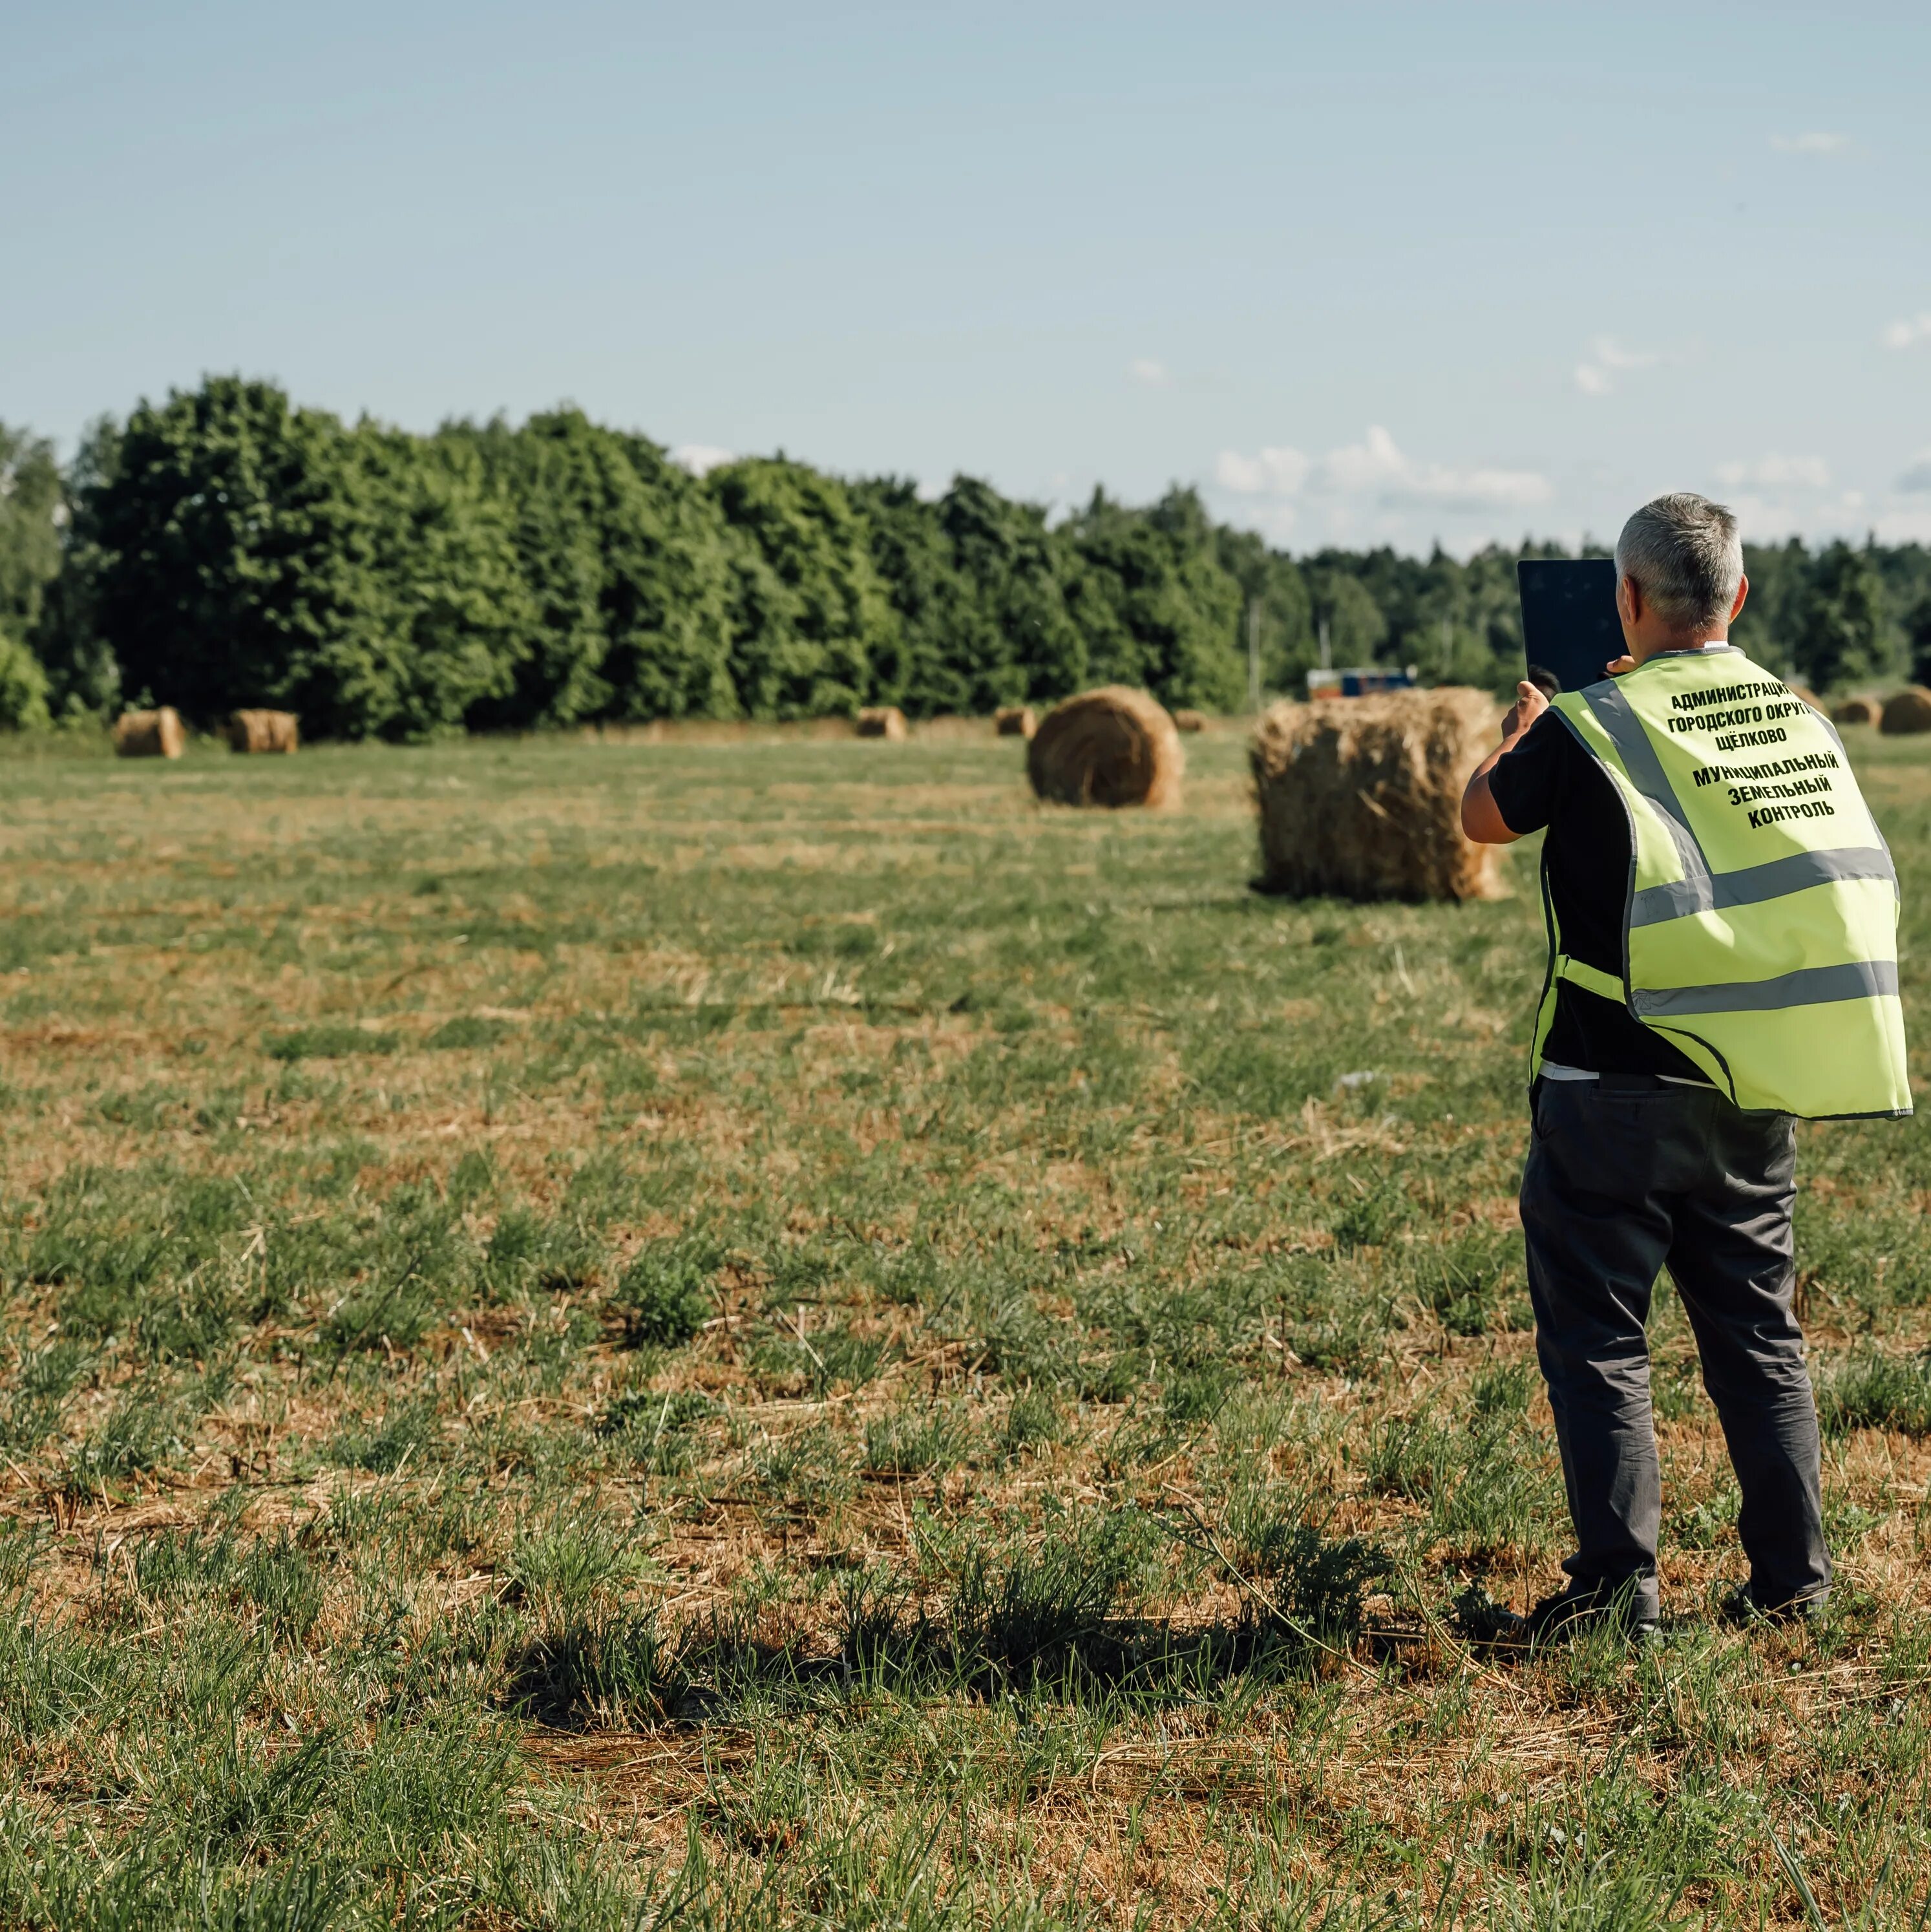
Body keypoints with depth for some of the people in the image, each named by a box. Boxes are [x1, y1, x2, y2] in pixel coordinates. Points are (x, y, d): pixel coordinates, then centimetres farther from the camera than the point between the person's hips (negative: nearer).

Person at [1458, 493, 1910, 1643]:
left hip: (1616, 1089, -5)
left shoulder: (1592, 729, -13)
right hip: (1757, 1096, 5)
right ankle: (1795, 1577, 21)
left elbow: (1485, 818, 6)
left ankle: (1621, 1583, 2)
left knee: (1598, 1340, 4)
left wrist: (1524, 727, 28)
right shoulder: (1802, 719, 3)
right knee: (1759, 1333, 16)